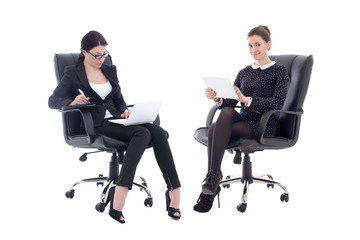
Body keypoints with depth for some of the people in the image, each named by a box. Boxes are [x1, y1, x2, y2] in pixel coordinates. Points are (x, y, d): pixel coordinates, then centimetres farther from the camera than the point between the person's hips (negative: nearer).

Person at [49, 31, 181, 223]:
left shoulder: (110, 70, 21)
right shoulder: (73, 73, 6)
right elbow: (53, 101, -1)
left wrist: (125, 110, 0)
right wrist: (73, 101, -22)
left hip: (115, 118, 5)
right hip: (95, 124, -5)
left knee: (158, 133, -25)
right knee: (142, 133, -33)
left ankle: (174, 190, -31)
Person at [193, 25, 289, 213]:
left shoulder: (279, 71, 4)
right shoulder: (244, 72, 20)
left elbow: (278, 102, -14)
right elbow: (230, 103, 11)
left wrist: (247, 100, -26)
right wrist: (217, 99, -13)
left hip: (264, 124, -4)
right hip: (243, 119, 4)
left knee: (215, 129, -28)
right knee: (226, 111, -33)